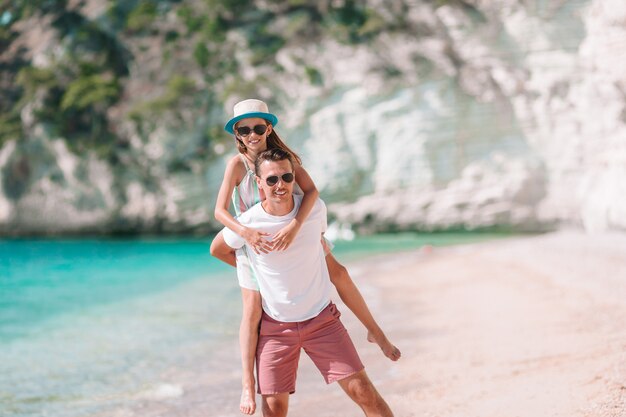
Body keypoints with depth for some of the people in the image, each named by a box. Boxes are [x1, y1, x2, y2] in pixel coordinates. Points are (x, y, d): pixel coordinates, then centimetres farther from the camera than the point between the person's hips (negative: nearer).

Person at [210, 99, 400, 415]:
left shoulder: (285, 155, -14)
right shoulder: (238, 164, -20)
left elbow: (311, 191, -27)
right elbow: (220, 210, -25)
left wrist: (294, 226, -42)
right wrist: (246, 233, -42)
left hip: (294, 232, 3)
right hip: (255, 241, -3)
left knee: (339, 274, 1)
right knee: (252, 309, -6)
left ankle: (375, 332, 20)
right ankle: (247, 384, -1)